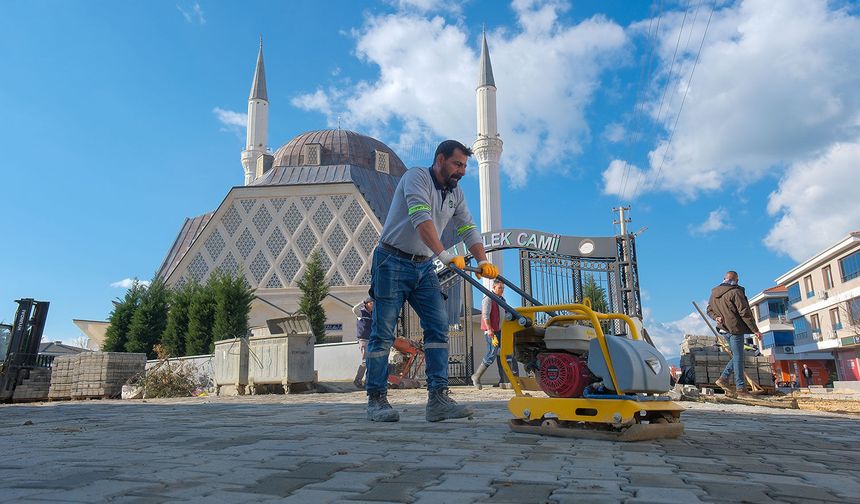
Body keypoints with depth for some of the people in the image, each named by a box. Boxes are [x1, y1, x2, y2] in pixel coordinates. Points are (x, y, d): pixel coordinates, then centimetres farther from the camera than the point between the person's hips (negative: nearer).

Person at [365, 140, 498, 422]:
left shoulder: (455, 194, 11)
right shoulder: (416, 178, -12)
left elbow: (468, 230, 5)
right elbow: (421, 219, -28)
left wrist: (483, 262, -12)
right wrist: (444, 255, -39)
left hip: (424, 267, 7)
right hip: (393, 263, -7)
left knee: (439, 327, -5)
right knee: (383, 333, -2)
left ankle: (438, 399, -4)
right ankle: (376, 400, 8)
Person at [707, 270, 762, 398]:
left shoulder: (714, 293, 10)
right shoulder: (735, 292, -14)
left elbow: (709, 310, 18)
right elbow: (745, 313, -15)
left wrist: (716, 317, -1)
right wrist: (755, 330, -10)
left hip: (724, 329, 7)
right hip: (735, 328, -7)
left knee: (737, 356, 18)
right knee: (738, 358, -2)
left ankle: (724, 378, 10)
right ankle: (740, 389, 2)